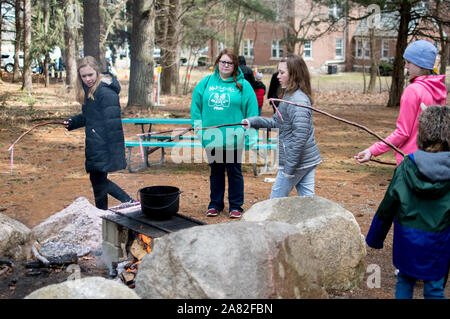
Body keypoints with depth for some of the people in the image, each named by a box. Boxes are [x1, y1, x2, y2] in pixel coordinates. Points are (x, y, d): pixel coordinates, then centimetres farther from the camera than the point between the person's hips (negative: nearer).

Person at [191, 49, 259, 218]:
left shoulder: (243, 85, -2)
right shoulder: (206, 82, 6)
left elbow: (252, 109, -3)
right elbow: (196, 103, 11)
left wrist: (250, 133, -9)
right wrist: (198, 125, 4)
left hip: (233, 139, -2)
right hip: (211, 137, 3)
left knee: (234, 172, 8)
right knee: (216, 172, 15)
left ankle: (235, 206, 20)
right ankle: (215, 204, 27)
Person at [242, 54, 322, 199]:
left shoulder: (297, 101, -20)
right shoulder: (289, 96, 12)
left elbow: (300, 135, -25)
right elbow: (276, 123, 17)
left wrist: (290, 167, -22)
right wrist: (253, 121, 5)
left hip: (298, 160, -9)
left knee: (276, 200, 6)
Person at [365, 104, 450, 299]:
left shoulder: (406, 167, -12)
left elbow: (388, 206, -6)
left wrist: (375, 238, 8)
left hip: (407, 238, 1)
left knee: (405, 280, 20)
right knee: (434, 289, 14)